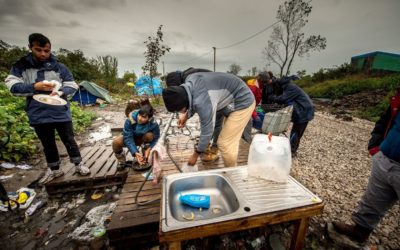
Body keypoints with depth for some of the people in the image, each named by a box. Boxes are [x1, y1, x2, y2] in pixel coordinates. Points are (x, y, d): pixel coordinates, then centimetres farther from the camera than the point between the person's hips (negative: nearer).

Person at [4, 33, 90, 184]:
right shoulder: (20, 66, 3)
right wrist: (35, 87, -20)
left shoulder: (59, 66, 1)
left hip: (61, 113, -2)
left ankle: (79, 164, 23)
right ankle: (54, 170, 31)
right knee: (48, 145, 15)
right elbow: (12, 86, -3)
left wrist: (61, 92, -20)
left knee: (69, 141, 7)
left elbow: (72, 86, 0)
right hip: (38, 115, 2)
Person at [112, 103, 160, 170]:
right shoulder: (130, 119, -35)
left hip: (142, 139, 0)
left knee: (149, 135, -33)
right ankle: (121, 161, 4)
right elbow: (128, 138, -32)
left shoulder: (153, 124, -31)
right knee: (116, 142, -29)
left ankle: (144, 160, -10)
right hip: (129, 136, 0)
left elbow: (156, 138, -20)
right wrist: (135, 152, -42)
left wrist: (148, 149, -37)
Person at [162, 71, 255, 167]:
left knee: (225, 143, -8)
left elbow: (207, 132, -23)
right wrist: (186, 115, 1)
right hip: (232, 100, 9)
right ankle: (230, 170, 36)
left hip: (243, 103, -9)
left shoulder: (202, 102, -35)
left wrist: (195, 155, -8)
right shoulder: (189, 81, -9)